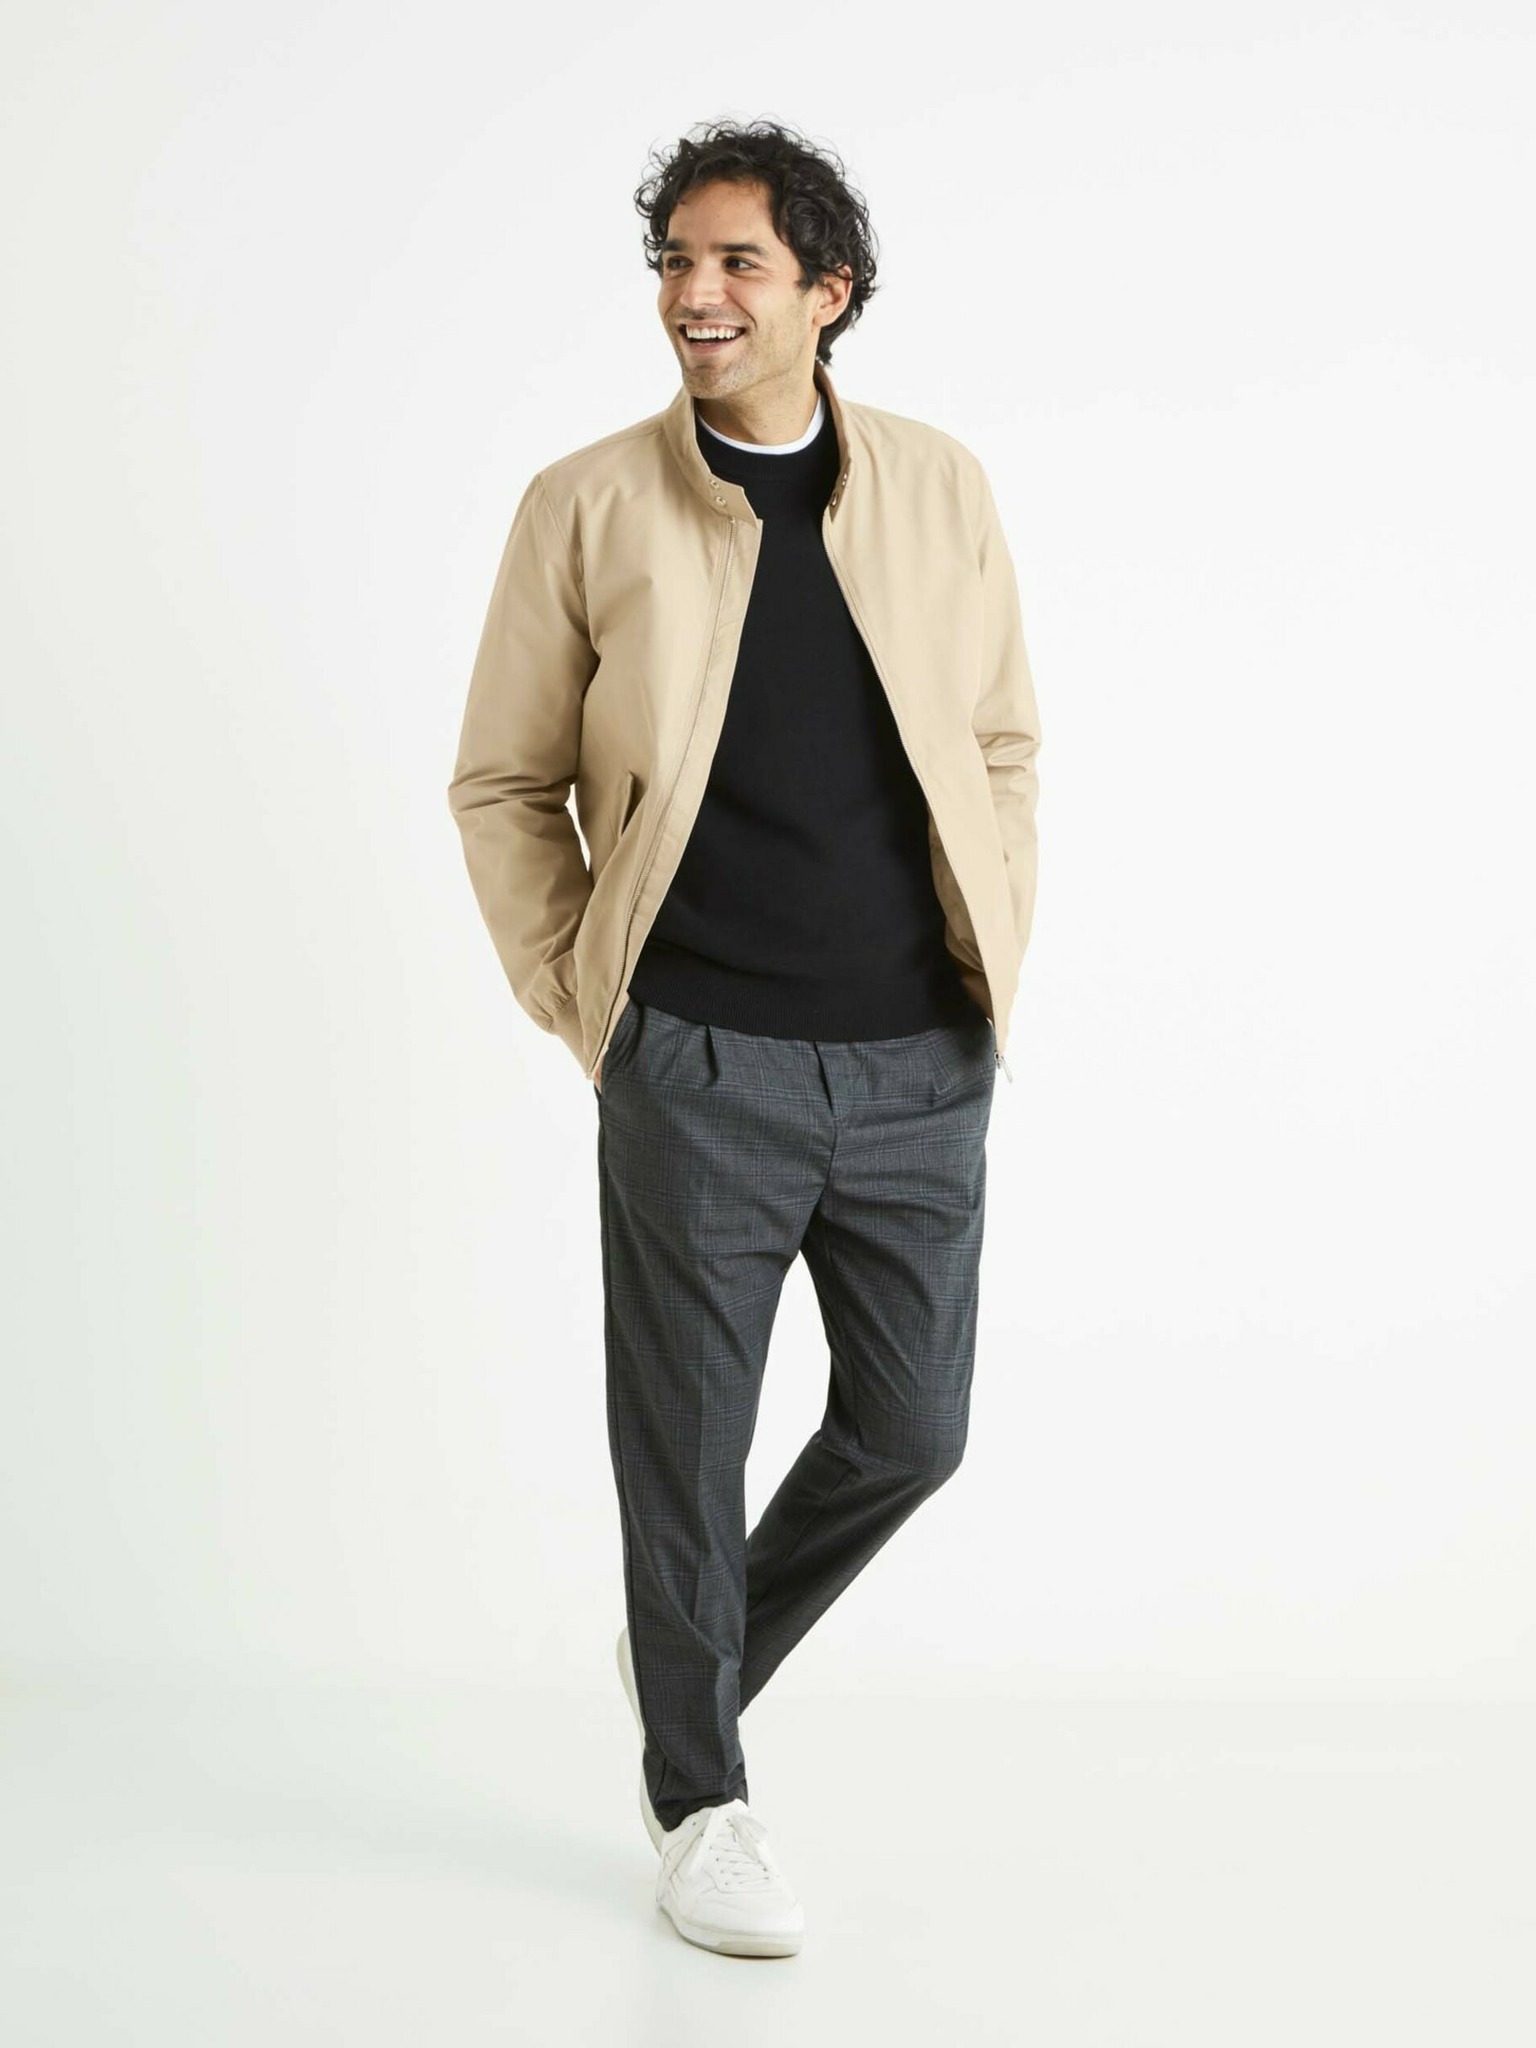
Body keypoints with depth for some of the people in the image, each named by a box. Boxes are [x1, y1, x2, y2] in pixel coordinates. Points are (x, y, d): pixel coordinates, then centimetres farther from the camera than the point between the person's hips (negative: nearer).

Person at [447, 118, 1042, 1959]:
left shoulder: (941, 488, 5)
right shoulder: (588, 507, -2)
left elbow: (1000, 743, 14)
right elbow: (502, 785, 4)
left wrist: (998, 959, 6)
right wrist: (579, 1009, -2)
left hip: (920, 1064, 3)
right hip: (700, 1066, -3)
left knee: (910, 1428, 9)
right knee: (686, 1446, 5)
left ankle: (697, 1652, 36)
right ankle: (697, 1803, 25)